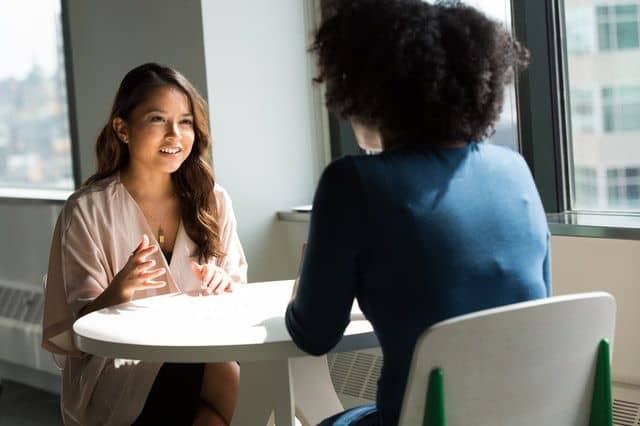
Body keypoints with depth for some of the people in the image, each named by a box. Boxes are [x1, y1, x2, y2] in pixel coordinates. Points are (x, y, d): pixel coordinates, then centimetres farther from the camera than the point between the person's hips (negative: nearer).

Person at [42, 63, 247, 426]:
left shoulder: (211, 200, 8)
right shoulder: (88, 211, -3)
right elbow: (80, 327, -5)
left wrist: (224, 286, -11)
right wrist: (120, 290, -25)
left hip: (201, 354, 4)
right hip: (118, 371, -4)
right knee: (234, 383, -30)